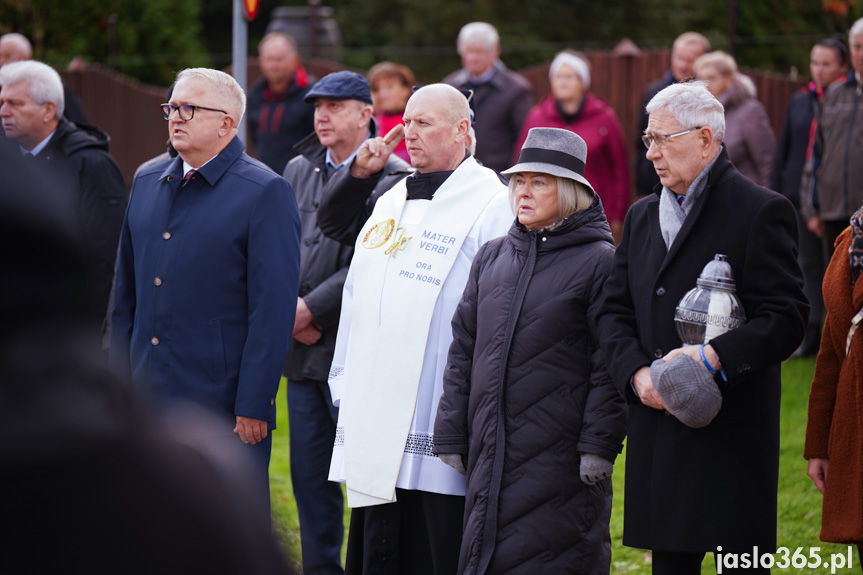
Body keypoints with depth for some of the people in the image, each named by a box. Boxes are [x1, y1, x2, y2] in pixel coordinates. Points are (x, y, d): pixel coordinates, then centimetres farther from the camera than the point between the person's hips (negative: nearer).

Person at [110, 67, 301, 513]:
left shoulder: (265, 193, -6)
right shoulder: (147, 184, 15)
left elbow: (273, 309, -10)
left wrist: (253, 406, -14)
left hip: (224, 409, -6)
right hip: (146, 403, 6)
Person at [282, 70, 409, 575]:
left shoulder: (392, 177, -9)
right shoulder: (298, 171, 13)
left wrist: (311, 308, -15)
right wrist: (290, 313, -4)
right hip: (303, 352, 6)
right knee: (310, 474, 11)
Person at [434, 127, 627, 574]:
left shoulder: (599, 261, -5)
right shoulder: (491, 258, 13)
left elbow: (611, 365, -8)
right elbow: (463, 350, 16)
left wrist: (599, 448, -13)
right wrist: (452, 436, 11)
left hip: (561, 456, -6)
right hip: (490, 451, 6)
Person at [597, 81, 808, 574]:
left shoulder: (760, 211, -5)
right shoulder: (643, 216, 16)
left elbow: (786, 319, -11)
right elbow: (614, 311, 14)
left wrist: (712, 358, -22)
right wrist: (637, 373, -5)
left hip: (733, 433, -6)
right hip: (659, 434, 6)